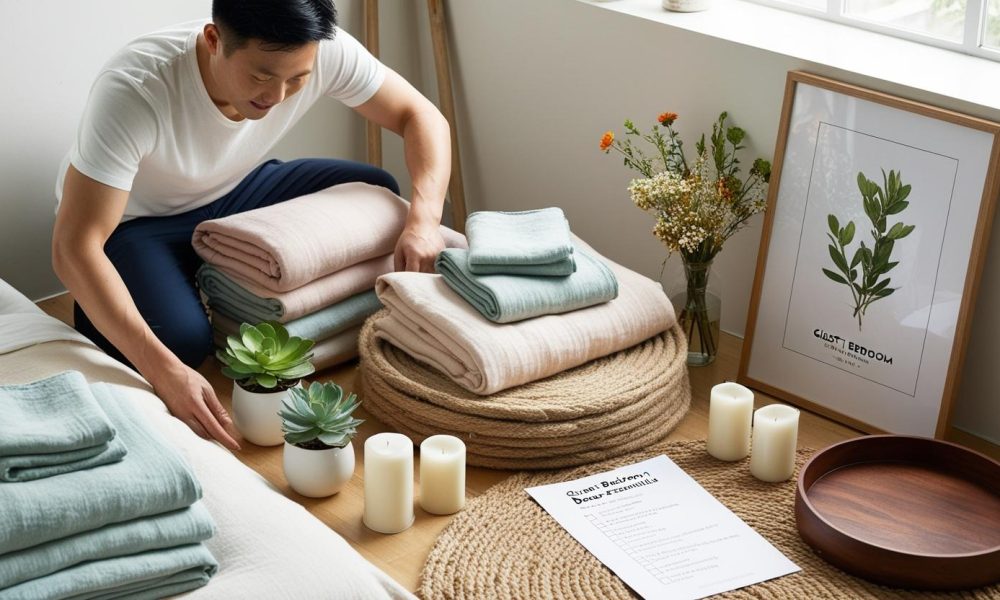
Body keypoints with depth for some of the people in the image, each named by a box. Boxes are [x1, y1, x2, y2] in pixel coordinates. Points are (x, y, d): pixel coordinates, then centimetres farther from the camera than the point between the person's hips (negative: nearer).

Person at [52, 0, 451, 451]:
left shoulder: (325, 51, -27)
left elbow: (421, 115, -12)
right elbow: (74, 247, -39)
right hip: (132, 220, -5)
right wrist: (164, 370, -48)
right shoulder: (133, 89, -38)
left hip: (235, 191, 5)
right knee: (182, 338, -32)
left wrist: (423, 218, -32)